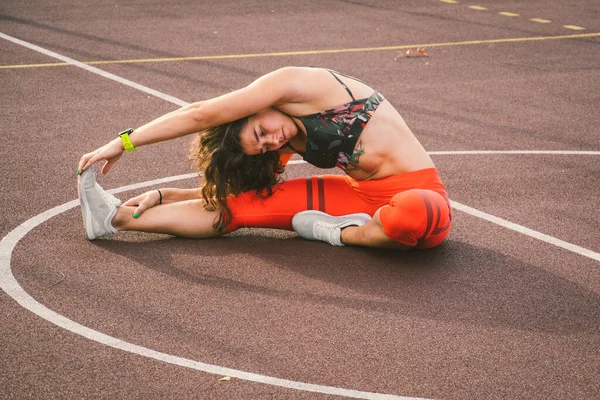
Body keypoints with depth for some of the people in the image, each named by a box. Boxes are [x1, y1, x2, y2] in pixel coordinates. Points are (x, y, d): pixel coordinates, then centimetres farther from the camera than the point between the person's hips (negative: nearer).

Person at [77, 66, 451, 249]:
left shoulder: (295, 83, -17)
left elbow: (202, 116, -18)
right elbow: (223, 191, 14)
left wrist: (124, 142, -13)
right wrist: (163, 195, 2)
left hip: (417, 191, -7)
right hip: (362, 194, 7)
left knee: (421, 217, -45)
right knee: (242, 202, -6)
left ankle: (338, 232, -17)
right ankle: (117, 217, -3)